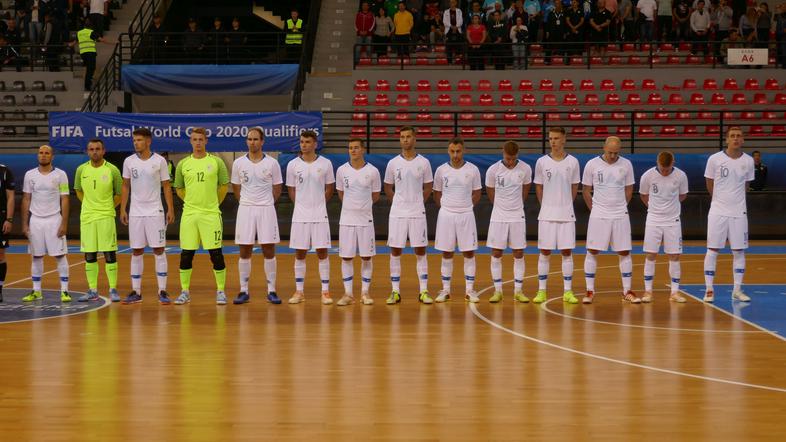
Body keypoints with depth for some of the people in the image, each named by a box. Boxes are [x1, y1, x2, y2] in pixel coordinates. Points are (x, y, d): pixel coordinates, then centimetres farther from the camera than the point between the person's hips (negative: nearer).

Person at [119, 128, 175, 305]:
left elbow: (166, 186, 1)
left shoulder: (159, 161, -3)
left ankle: (162, 291, 1)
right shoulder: (129, 161, 4)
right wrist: (122, 209, 5)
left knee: (159, 250, -3)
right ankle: (136, 292, 10)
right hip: (135, 213, 2)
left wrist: (170, 209, -5)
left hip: (155, 212, -2)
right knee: (136, 252, 5)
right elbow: (125, 186, 11)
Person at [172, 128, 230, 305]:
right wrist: (192, 201, 10)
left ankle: (221, 291, 7)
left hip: (211, 214, -2)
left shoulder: (216, 162, 1)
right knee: (186, 254, 3)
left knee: (216, 253, -2)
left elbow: (224, 186, 8)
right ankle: (185, 292, 12)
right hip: (189, 215, 2)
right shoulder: (183, 164, 6)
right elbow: (179, 189, 16)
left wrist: (213, 203, 7)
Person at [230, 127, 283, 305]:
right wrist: (246, 202, 10)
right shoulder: (239, 163, 2)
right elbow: (236, 187, 13)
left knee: (269, 251, 0)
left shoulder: (272, 163, -1)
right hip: (245, 210, 1)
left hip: (266, 209, -1)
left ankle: (271, 291, 6)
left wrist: (266, 203, 7)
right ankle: (244, 291, 8)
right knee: (244, 251, 2)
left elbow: (277, 188, 8)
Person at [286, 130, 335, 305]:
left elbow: (329, 189, 8)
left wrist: (318, 204, 7)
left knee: (322, 252, -1)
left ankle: (325, 292, 4)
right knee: (299, 253, 4)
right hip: (300, 216, 1)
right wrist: (302, 205, 4)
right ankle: (299, 292, 11)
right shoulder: (293, 165, 1)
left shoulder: (325, 164, -1)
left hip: (320, 215, -1)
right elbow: (291, 189, 9)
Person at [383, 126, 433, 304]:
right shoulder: (393, 163, 2)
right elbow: (388, 188, 12)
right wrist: (399, 203, 8)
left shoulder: (424, 162, 1)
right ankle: (395, 292, 7)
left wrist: (418, 203, 6)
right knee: (395, 251, 1)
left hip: (417, 214, 0)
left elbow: (428, 188, 10)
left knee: (420, 251, 1)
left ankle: (423, 292, 6)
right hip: (397, 214, 1)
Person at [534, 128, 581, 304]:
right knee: (544, 252, 2)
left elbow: (574, 187, 10)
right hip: (546, 215, 0)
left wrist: (566, 205, 9)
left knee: (567, 252, 2)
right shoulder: (542, 162, 0)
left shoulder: (573, 162, 1)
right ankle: (541, 291, 8)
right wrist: (546, 206, 7)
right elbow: (539, 187, 8)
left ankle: (568, 291, 7)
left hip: (566, 215, 0)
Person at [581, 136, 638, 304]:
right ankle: (590, 291, 6)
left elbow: (629, 189, 11)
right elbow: (586, 190, 5)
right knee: (592, 252, -2)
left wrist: (621, 207, 9)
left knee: (625, 252, 2)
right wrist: (594, 209, 5)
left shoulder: (626, 164, 0)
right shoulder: (592, 164, -4)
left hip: (620, 215, 1)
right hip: (598, 215, -1)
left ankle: (627, 291, 10)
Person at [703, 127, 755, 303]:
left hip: (739, 212, 2)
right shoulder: (715, 159, -8)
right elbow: (710, 184, 6)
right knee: (712, 250, -1)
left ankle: (737, 290, 13)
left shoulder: (748, 161, -1)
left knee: (739, 251, 5)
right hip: (718, 211, -2)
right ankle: (709, 290, 5)